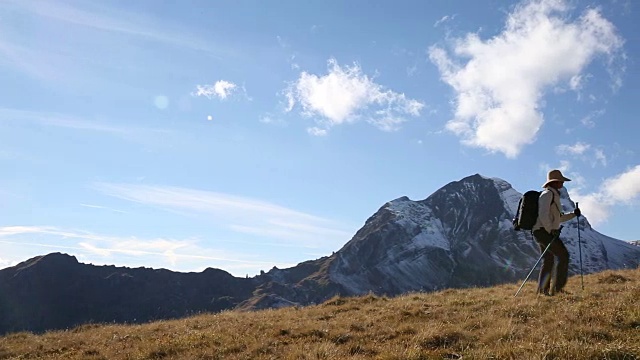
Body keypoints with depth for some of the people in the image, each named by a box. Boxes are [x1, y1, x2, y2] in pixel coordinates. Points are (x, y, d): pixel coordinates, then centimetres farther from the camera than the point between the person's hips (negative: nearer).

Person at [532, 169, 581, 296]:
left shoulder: (554, 195, 23)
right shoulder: (547, 194, -9)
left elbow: (558, 218, 28)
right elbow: (543, 215, -20)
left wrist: (573, 214, 18)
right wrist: (551, 230, -21)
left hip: (548, 232, 10)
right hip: (544, 231, -10)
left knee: (548, 261, 8)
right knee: (563, 255, -13)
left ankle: (542, 290, 10)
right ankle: (557, 287, -12)